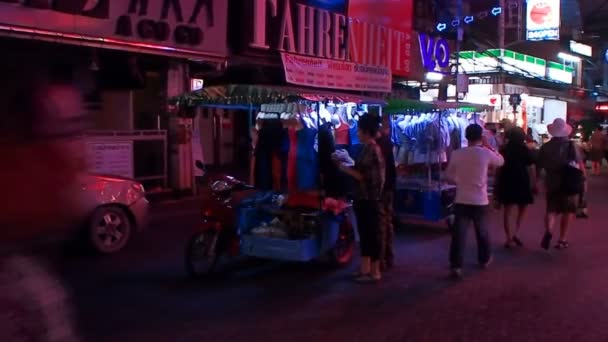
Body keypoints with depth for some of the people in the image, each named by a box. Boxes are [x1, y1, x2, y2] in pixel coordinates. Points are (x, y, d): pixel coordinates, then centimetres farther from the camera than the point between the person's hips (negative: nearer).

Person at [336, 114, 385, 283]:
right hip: (364, 197, 9)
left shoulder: (371, 149, -16)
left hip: (369, 198, -9)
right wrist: (347, 165, 8)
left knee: (372, 233, -1)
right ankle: (365, 268, 23)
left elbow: (362, 176, -18)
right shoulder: (368, 148, 12)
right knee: (365, 233, 14)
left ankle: (375, 271, 7)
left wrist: (344, 168, -8)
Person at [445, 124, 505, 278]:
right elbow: (501, 161, 12)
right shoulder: (485, 153, -9)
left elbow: (448, 175, 6)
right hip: (480, 200, 0)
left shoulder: (456, 154, -4)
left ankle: (456, 265, -6)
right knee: (482, 230, 20)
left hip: (461, 200, 0)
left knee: (459, 233, -1)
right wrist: (488, 146, 14)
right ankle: (485, 259, 37)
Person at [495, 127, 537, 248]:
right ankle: (516, 233, -1)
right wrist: (533, 184, -3)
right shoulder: (525, 150, -3)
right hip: (522, 182, -2)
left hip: (506, 182, 2)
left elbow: (499, 168, 6)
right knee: (522, 209, 15)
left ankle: (509, 238, 4)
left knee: (508, 211, 6)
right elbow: (531, 168, -8)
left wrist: (497, 184, 13)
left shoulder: (504, 150, 4)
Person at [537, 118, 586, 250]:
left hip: (551, 183, 1)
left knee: (551, 209, 12)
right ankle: (562, 240, 14)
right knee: (568, 211, 13)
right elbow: (581, 165, -8)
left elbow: (538, 167, -1)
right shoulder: (571, 146, -7)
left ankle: (548, 230, -16)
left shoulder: (545, 147, -4)